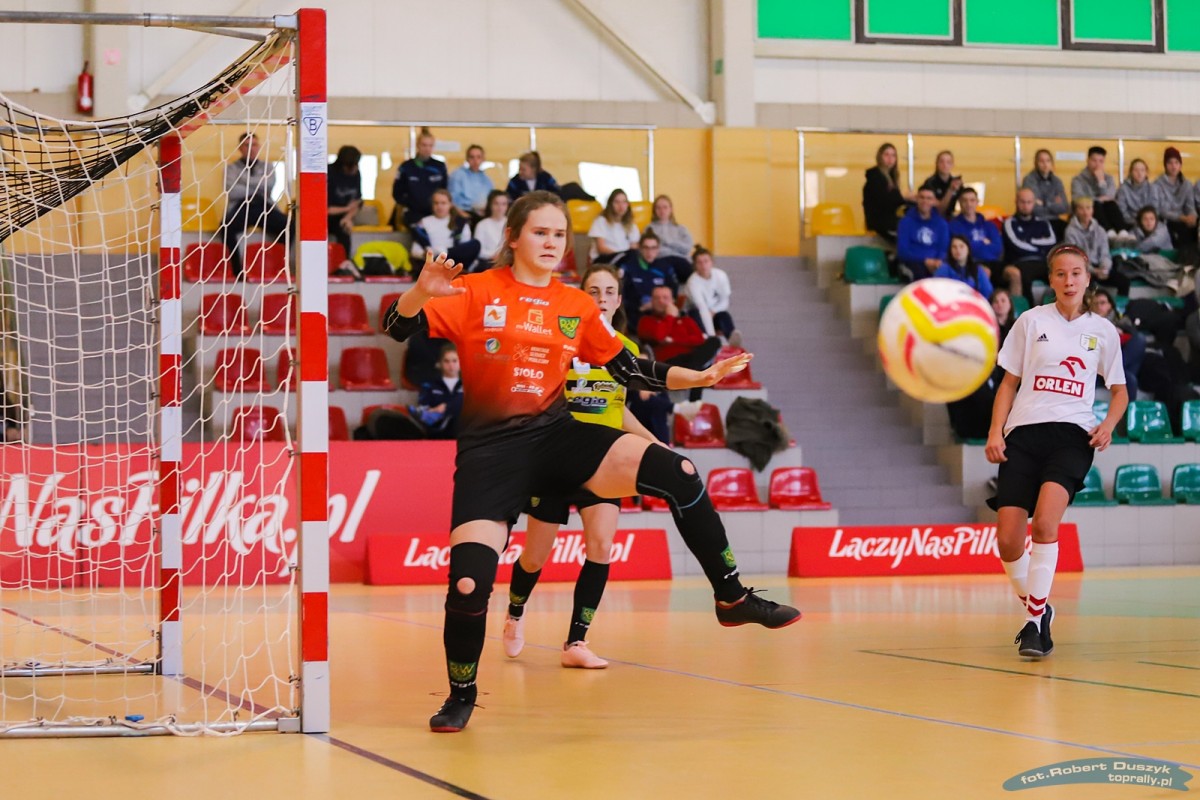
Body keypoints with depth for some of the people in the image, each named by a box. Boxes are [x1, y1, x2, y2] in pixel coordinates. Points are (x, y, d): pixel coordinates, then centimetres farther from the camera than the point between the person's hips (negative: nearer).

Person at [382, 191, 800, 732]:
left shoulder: (578, 307, 9)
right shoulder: (476, 293, -2)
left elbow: (631, 372, 14)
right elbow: (398, 328, -10)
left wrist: (702, 377, 3)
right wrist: (421, 291, -31)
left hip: (557, 437, 3)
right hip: (490, 448, -3)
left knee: (675, 473, -18)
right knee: (468, 583, -17)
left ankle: (732, 598, -5)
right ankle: (461, 694, 11)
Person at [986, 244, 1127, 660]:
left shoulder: (1102, 330, 10)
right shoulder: (1032, 321, 8)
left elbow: (1120, 390, 18)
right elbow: (1009, 382, 11)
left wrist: (1108, 425, -3)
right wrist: (995, 432, -2)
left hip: (1072, 434, -1)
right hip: (1024, 433, 1)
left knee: (1044, 522, -26)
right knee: (1007, 542, -8)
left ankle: (1037, 623, -18)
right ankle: (1036, 608, 20)